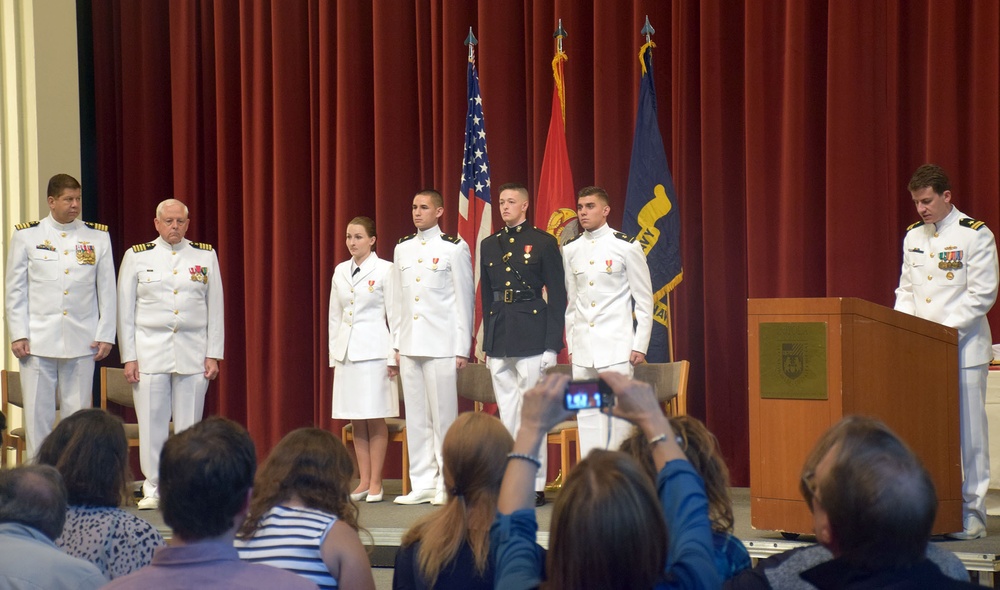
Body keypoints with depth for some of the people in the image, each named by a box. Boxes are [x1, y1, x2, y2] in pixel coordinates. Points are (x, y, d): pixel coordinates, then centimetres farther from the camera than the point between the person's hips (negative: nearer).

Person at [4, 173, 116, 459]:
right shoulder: (26, 236, 5)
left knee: (78, 414, 4)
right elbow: (15, 290, 5)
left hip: (82, 342, 1)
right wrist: (18, 335, -2)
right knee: (38, 413, 0)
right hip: (38, 340, -1)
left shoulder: (98, 237, 8)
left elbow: (107, 290, 8)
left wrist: (105, 335, 3)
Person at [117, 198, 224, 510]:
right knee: (151, 423, -1)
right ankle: (152, 489, 8)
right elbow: (125, 311, 5)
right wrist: (128, 357, -1)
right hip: (150, 352, -1)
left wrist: (213, 355, 2)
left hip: (193, 353, 1)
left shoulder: (205, 256, 9)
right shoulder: (137, 257, 6)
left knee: (189, 425, 1)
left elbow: (216, 309, 8)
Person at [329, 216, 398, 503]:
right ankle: (363, 482, 12)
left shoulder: (384, 270, -3)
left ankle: (375, 483, 3)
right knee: (357, 421, 7)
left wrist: (394, 355, -8)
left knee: (375, 419, -3)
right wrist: (333, 354, 12)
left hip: (373, 350, -5)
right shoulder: (340, 271, 12)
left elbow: (394, 314, -4)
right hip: (346, 350, 5)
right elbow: (334, 315, 16)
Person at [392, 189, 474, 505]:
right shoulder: (402, 249, 14)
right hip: (410, 346, 5)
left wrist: (463, 349, -7)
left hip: (441, 345, -5)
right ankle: (423, 484, 12)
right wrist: (397, 344, 11)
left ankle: (447, 485, 3)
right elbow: (398, 300, 16)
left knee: (444, 415, -4)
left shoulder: (454, 248, -2)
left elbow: (465, 299, -3)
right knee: (415, 418, 6)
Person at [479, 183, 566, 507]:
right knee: (507, 413, 7)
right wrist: (486, 341, 10)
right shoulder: (489, 245, 14)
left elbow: (557, 296, -3)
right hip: (499, 340, 5)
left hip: (532, 336, -5)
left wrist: (552, 345, -9)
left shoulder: (543, 242, -1)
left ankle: (535, 486, 1)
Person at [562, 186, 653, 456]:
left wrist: (640, 345, -4)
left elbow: (645, 300, 0)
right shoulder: (570, 250, 11)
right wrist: (571, 345, 12)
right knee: (587, 414, 3)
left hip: (616, 346, -4)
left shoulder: (626, 246, -1)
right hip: (582, 349, 4)